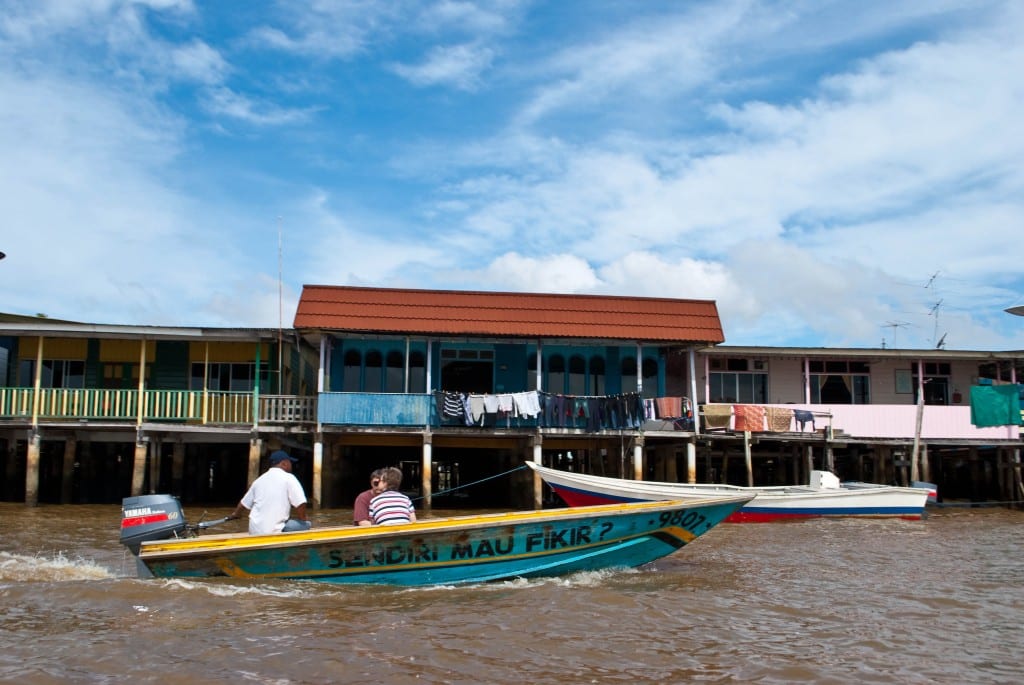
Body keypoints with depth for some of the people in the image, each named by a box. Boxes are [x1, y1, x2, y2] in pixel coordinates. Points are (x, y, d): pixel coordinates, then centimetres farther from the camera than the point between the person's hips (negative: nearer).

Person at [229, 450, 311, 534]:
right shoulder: (288, 478, -5)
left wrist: (235, 514, 46)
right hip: (273, 531, -7)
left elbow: (244, 503, 26)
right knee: (306, 524, 5)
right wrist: (303, 518, 5)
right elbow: (300, 503, -14)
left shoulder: (260, 479, 14)